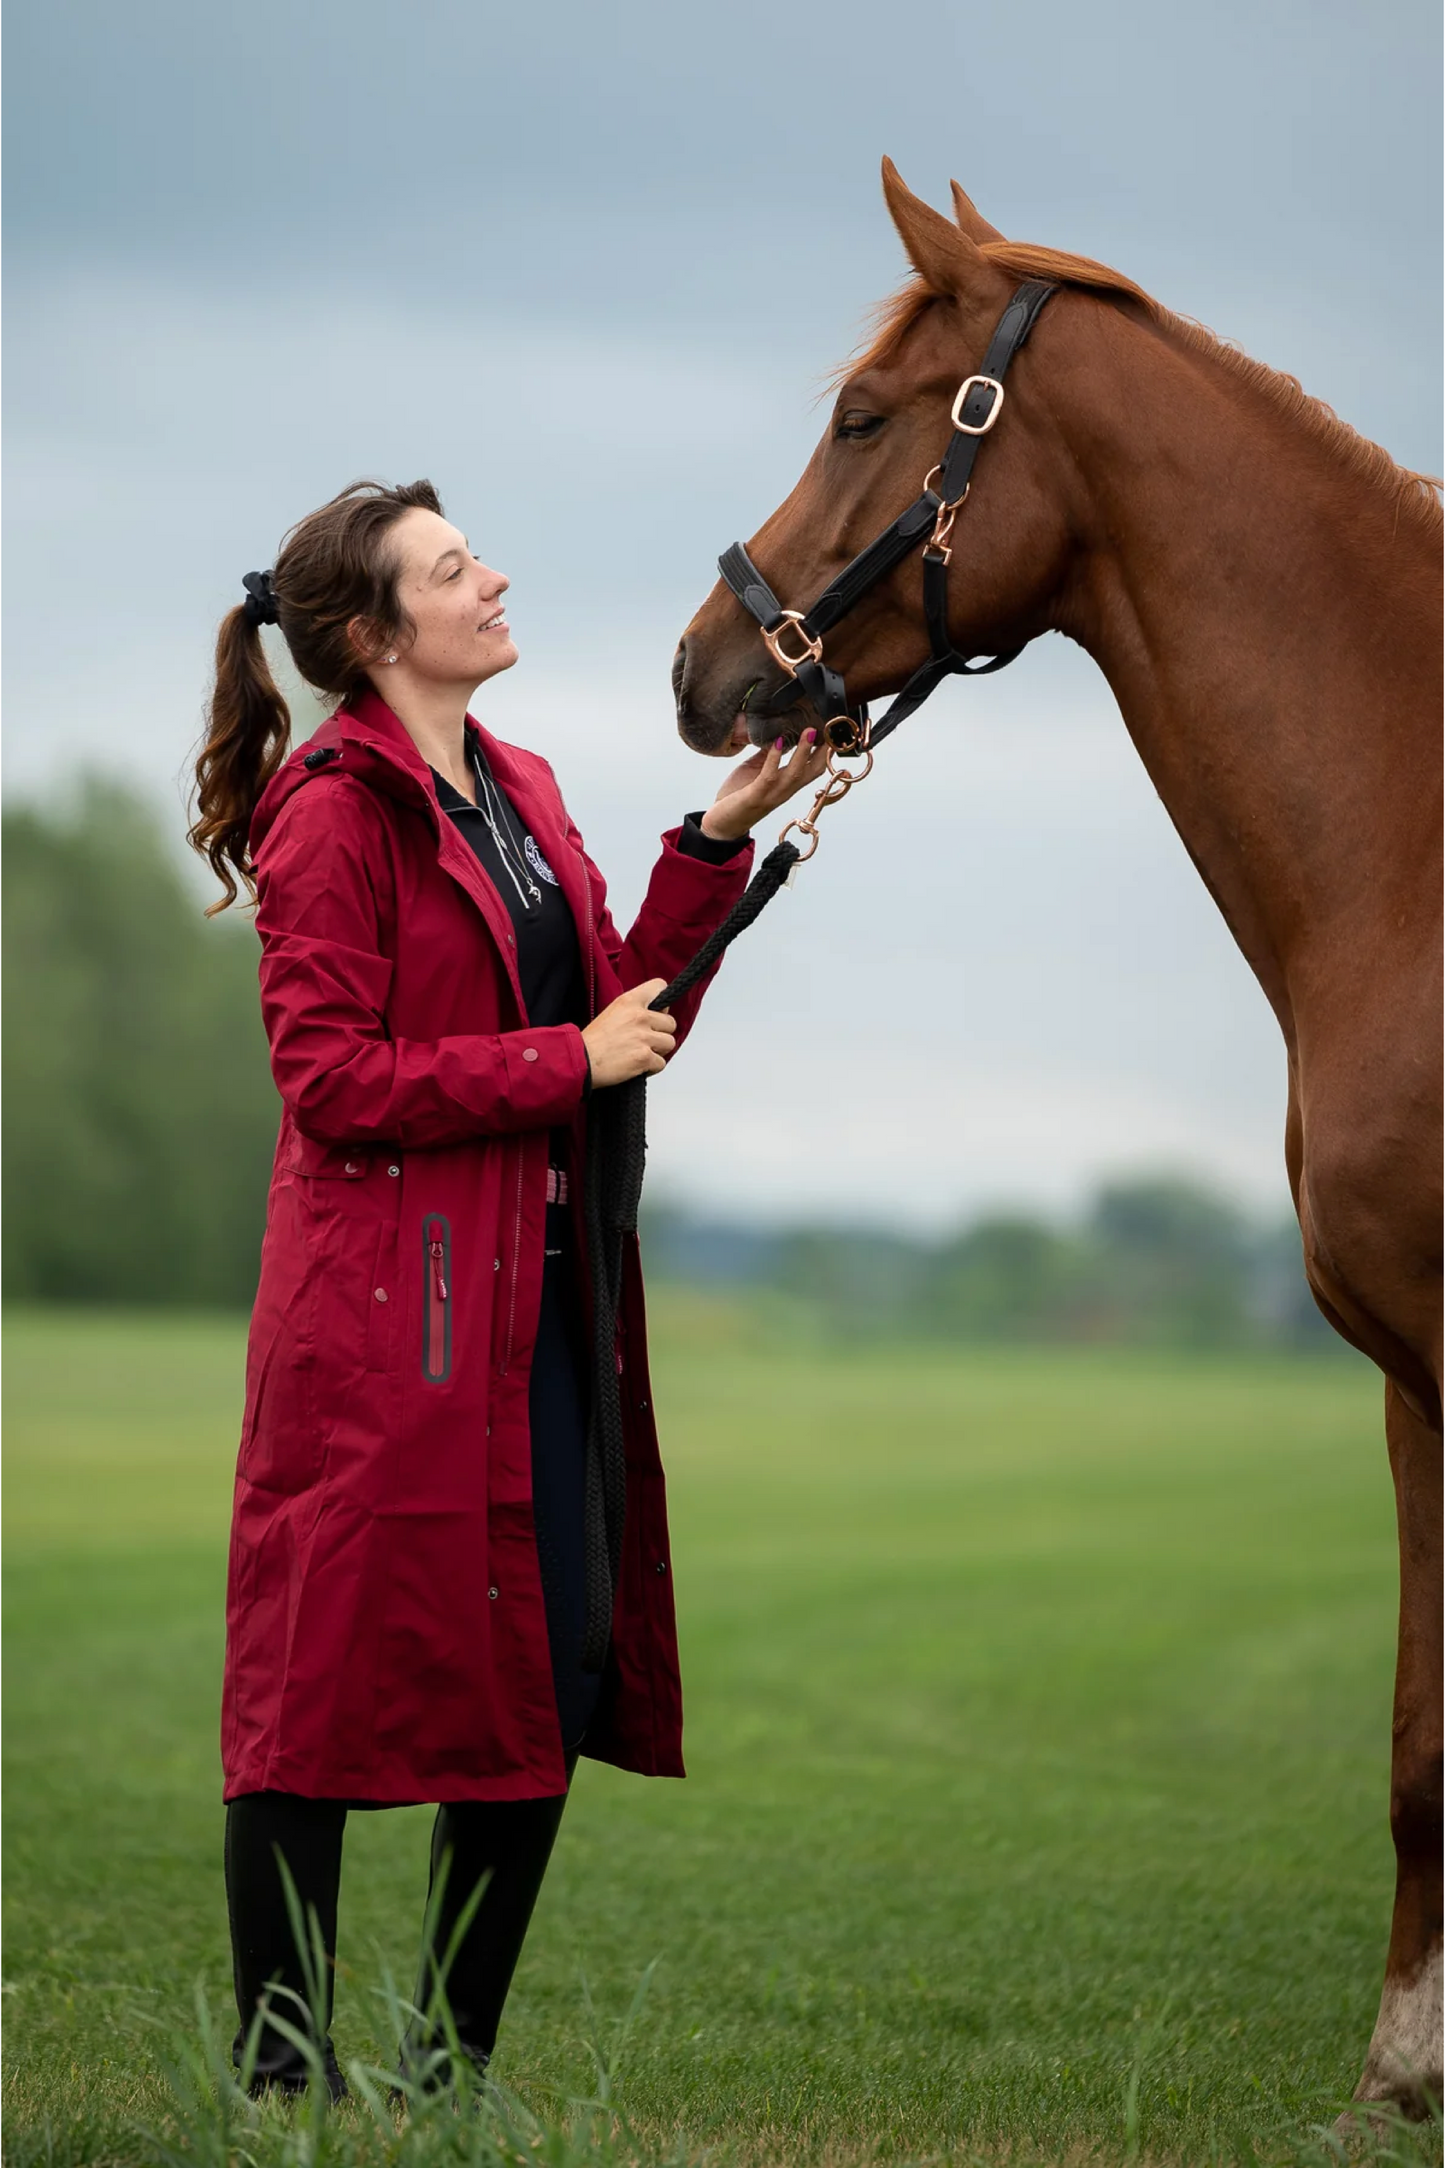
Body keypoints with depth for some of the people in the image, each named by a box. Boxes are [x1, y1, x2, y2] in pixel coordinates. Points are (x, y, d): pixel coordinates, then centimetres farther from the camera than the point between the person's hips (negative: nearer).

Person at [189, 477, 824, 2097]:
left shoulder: (522, 797, 17)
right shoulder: (336, 813, -8)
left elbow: (629, 1013, 17)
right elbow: (332, 1079, -15)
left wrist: (720, 841, 8)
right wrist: (568, 1062, -15)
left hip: (532, 1297, 8)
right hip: (385, 1307, -8)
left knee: (552, 1675, 8)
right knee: (330, 1675, -3)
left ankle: (451, 2060, 18)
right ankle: (278, 2072, 4)